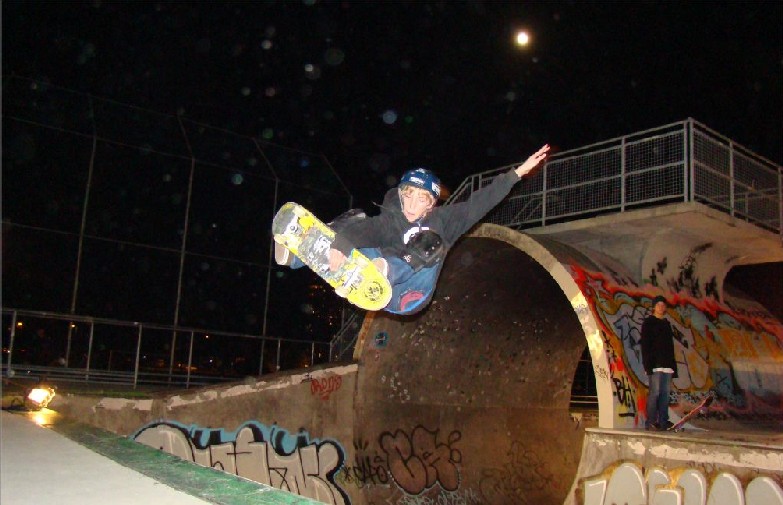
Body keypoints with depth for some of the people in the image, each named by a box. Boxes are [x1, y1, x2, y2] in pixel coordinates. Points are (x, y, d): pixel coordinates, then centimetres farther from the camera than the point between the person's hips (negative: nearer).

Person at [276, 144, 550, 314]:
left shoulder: (441, 220, 12)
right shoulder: (389, 221, 6)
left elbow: (478, 203, 5)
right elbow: (363, 230, -15)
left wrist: (517, 173, -1)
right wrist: (340, 245, -38)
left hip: (409, 296, 0)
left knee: (432, 245, -23)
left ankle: (388, 269, -53)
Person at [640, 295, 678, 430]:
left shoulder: (667, 324, 22)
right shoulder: (648, 322, 2)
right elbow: (645, 345, -6)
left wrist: (673, 366, 16)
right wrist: (648, 364, -15)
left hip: (667, 365, 7)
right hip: (655, 364, -7)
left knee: (665, 394, 4)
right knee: (655, 392, -11)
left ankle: (663, 422, 6)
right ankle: (650, 422, -9)